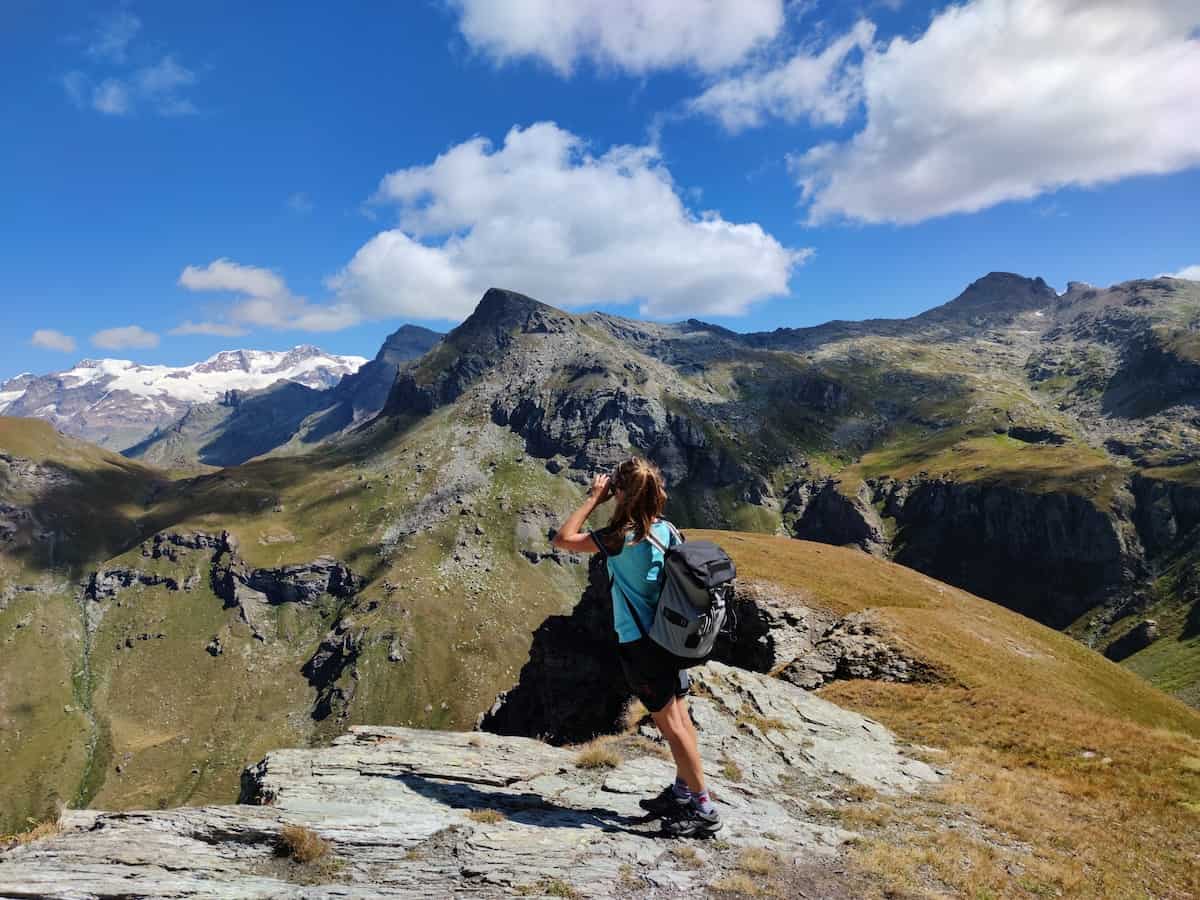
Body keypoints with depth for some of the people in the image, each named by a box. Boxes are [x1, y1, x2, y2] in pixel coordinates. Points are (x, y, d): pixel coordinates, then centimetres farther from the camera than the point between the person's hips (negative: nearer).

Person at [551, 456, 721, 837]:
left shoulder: (620, 537, -20)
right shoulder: (667, 529, 0)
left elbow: (563, 539, -14)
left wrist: (594, 498, -10)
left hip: (639, 641, -7)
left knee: (669, 722, 1)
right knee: (679, 716, 16)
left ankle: (704, 808, 7)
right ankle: (682, 791, 31)